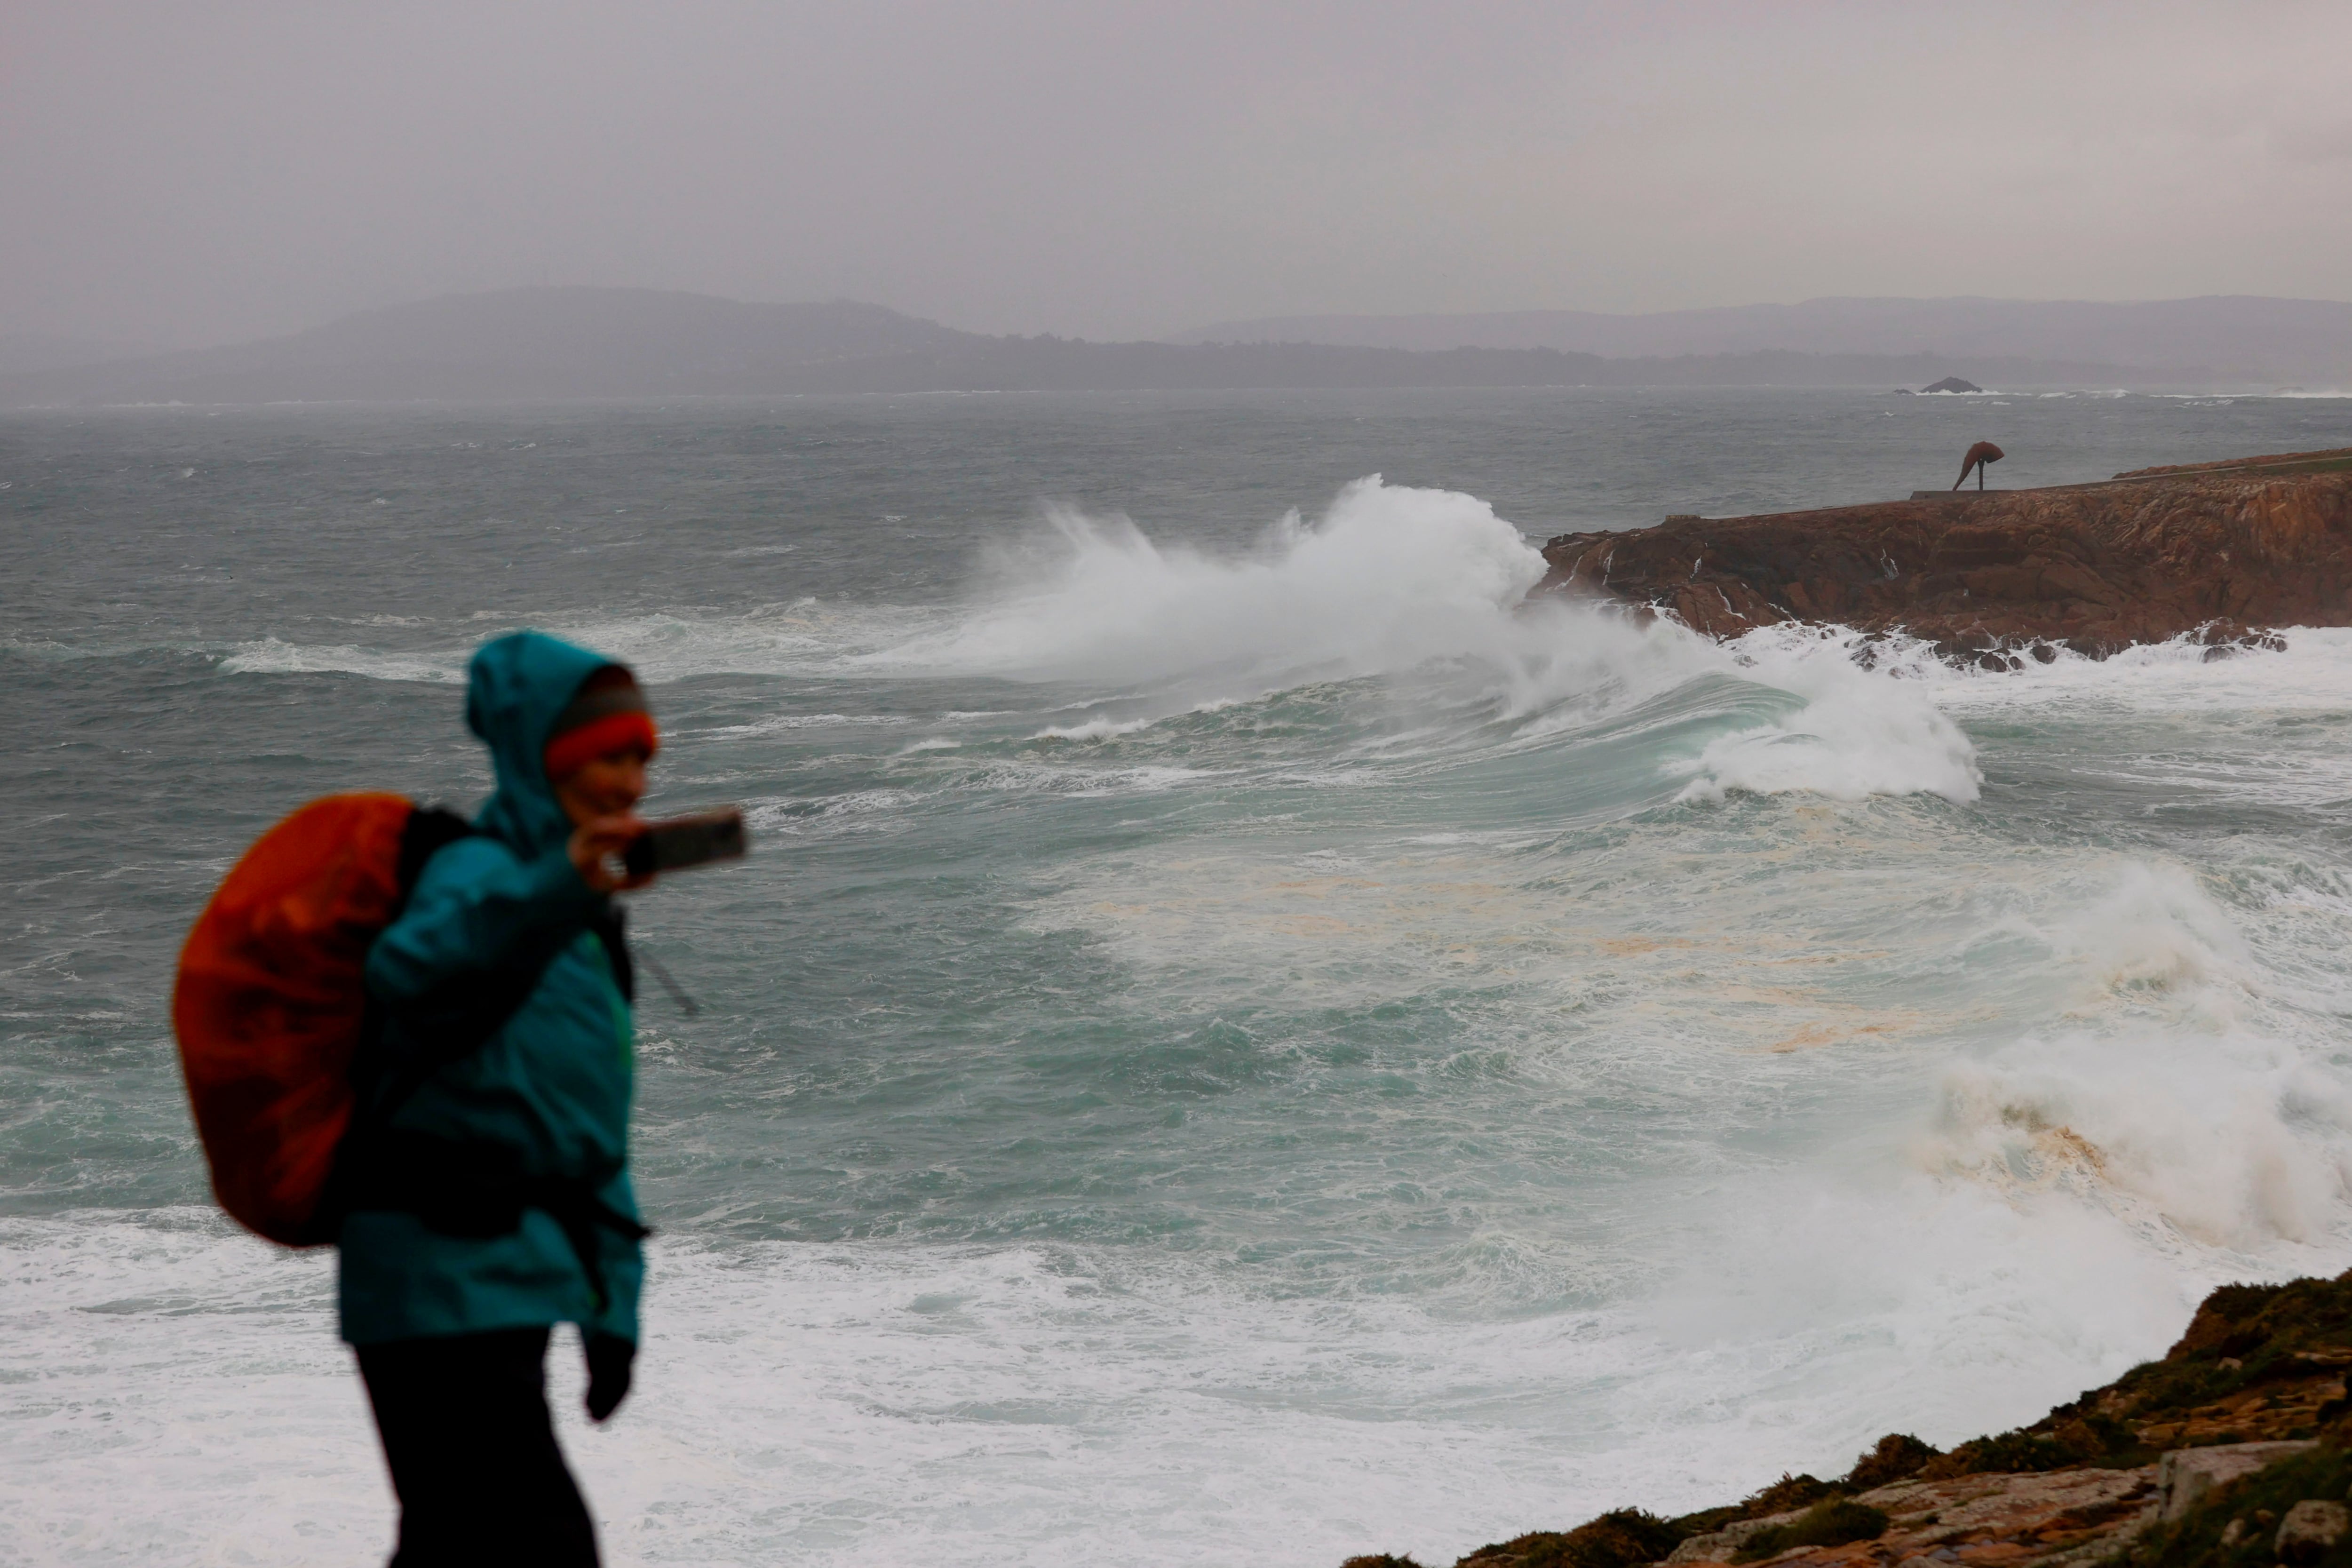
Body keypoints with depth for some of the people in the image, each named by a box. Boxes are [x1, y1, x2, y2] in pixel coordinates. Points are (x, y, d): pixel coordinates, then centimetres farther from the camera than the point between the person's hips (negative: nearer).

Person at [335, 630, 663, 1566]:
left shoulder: (582, 922, 20)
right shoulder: (478, 872, -10)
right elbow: (415, 971, -36)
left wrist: (612, 1300, 21)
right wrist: (556, 893, -52)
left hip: (512, 1275, 10)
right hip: (446, 1279, -10)